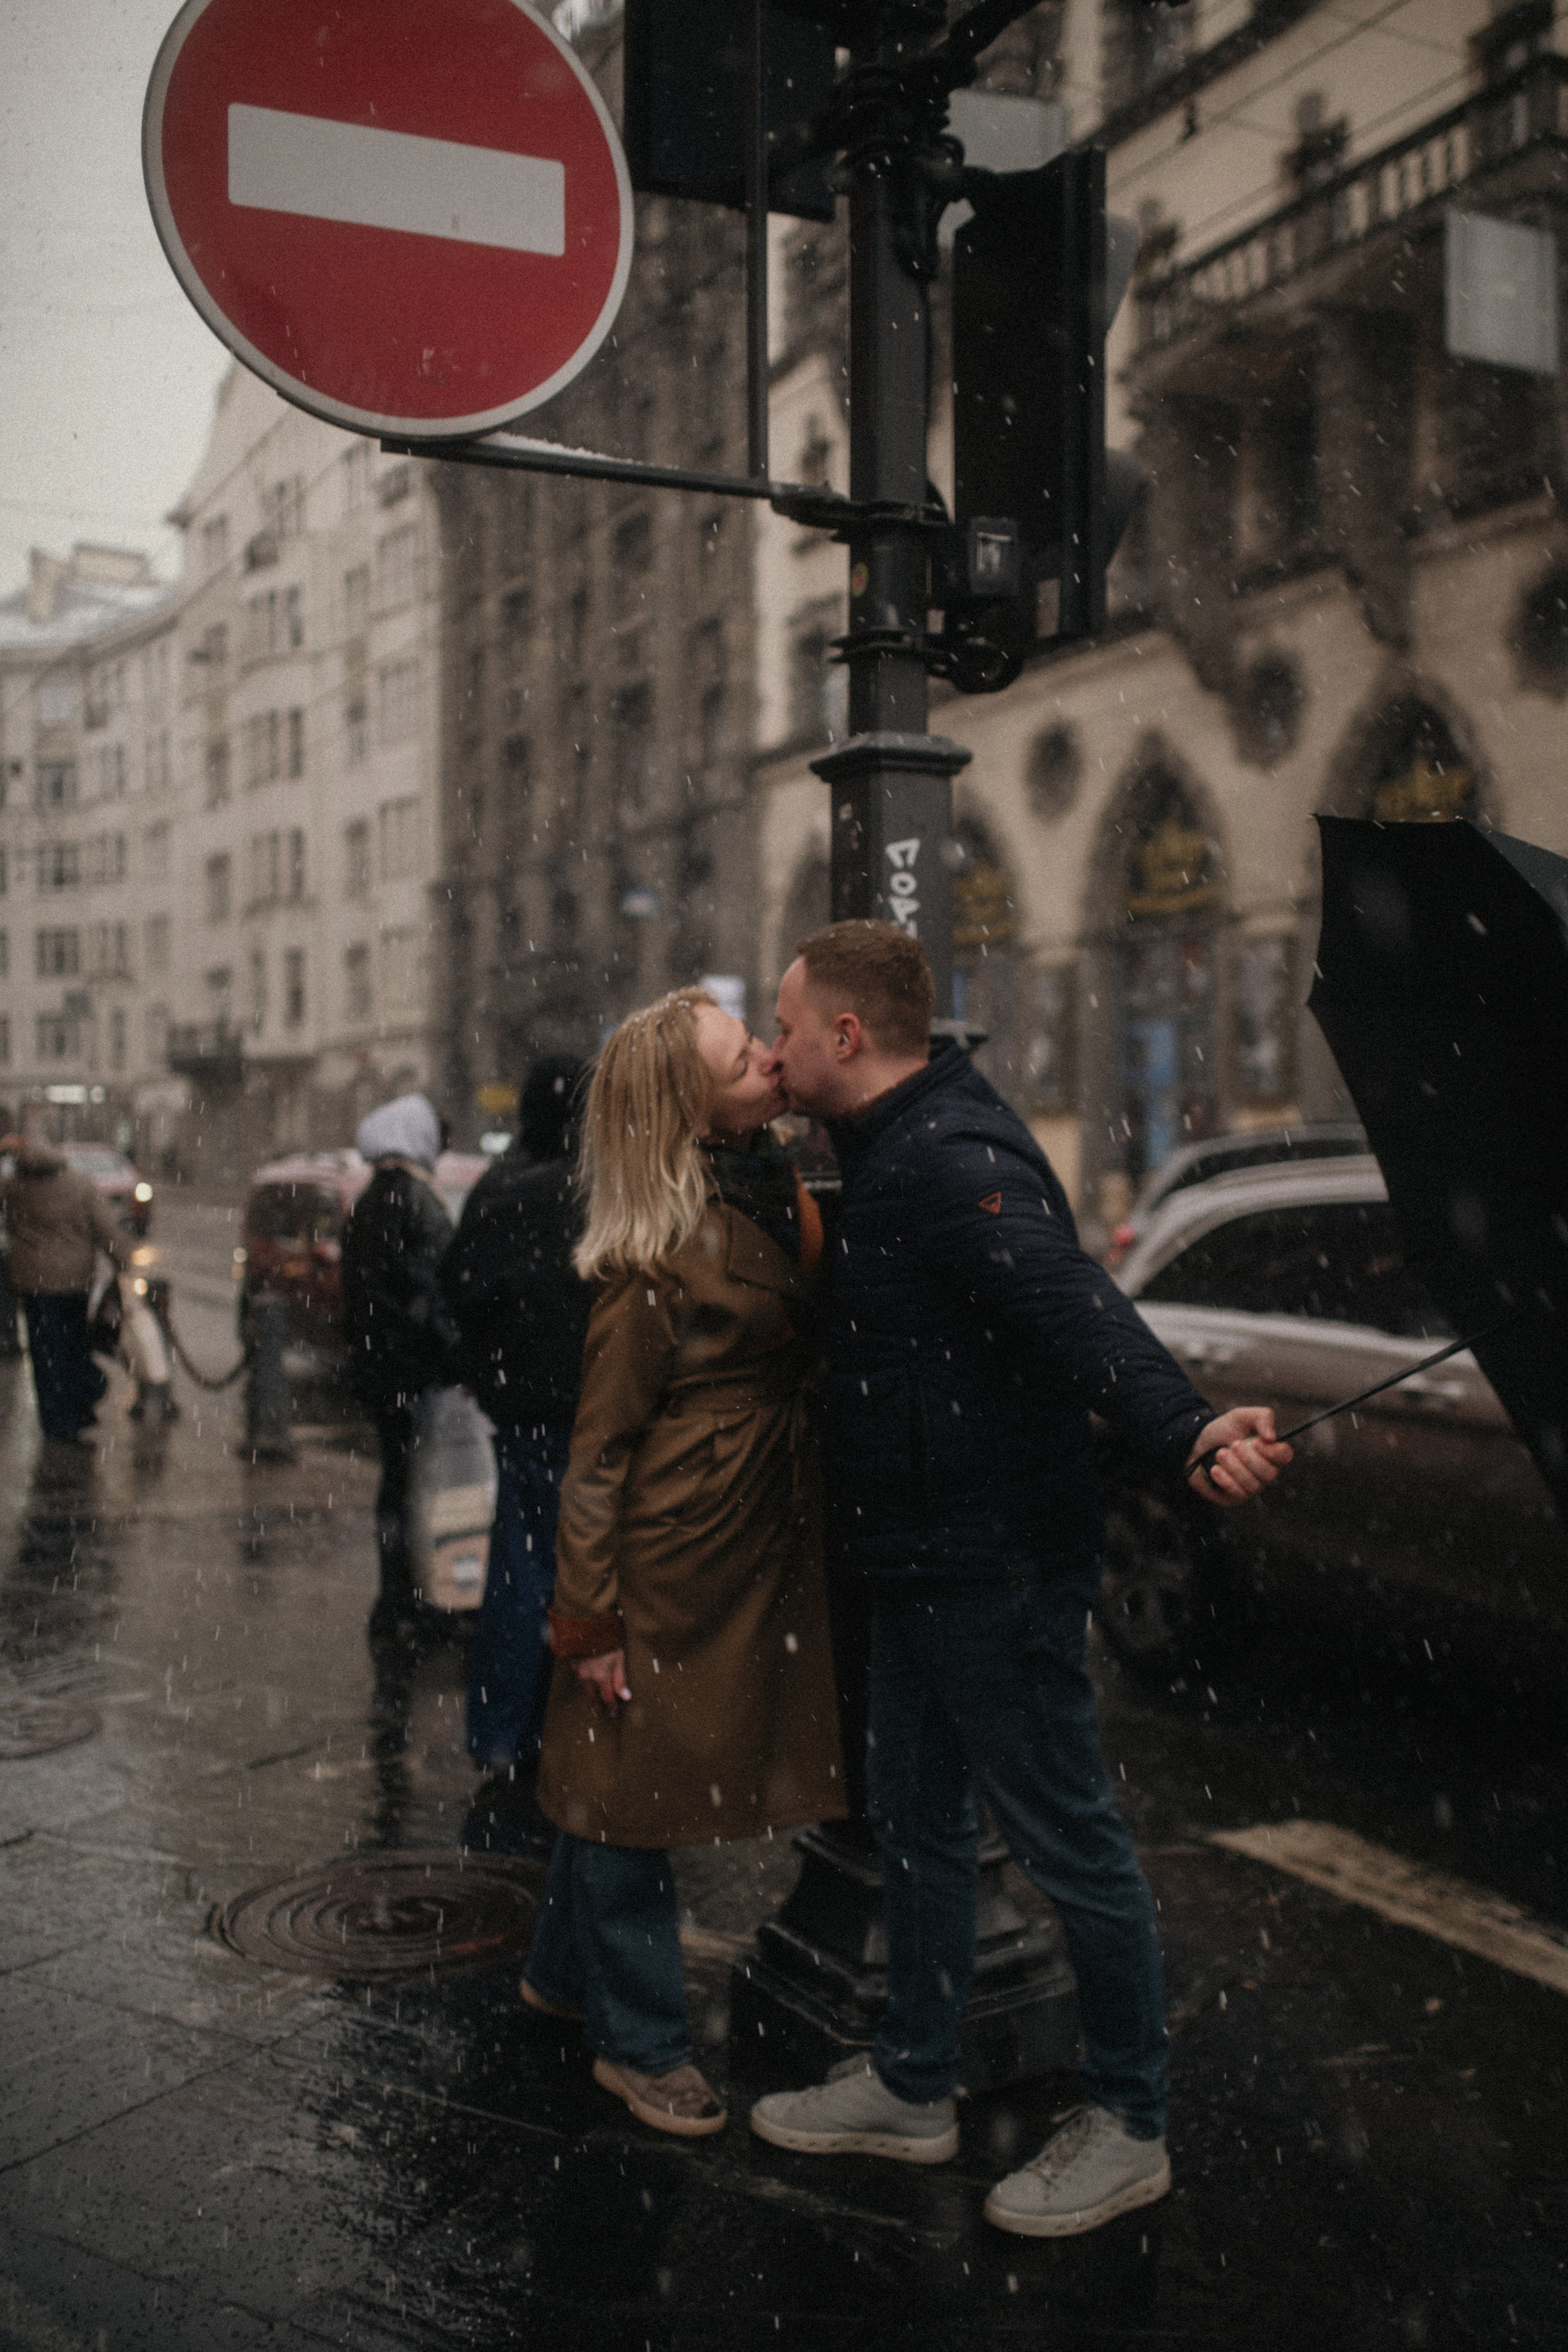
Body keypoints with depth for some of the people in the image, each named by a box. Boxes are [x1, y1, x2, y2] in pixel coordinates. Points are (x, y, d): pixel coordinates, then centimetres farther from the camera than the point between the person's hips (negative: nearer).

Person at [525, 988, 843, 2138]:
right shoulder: (659, 1252, -19)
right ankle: (639, 2043, 25)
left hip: (761, 1551, 8)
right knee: (633, 1784, 9)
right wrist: (590, 1620, -13)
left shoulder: (773, 1192, 4)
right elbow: (601, 1441, -15)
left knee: (622, 1784, 22)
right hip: (668, 1561, -8)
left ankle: (567, 1972, 42)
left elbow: (811, 1344, 17)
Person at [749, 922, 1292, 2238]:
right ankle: (914, 2089, 36)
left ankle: (1131, 2127, 22)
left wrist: (1186, 1432, -54)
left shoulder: (951, 1160, -23)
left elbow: (1075, 1307, -39)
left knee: (1067, 1837, 5)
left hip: (997, 1570, -10)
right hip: (921, 1563, 11)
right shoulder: (894, 1153, 10)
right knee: (918, 1822, 20)